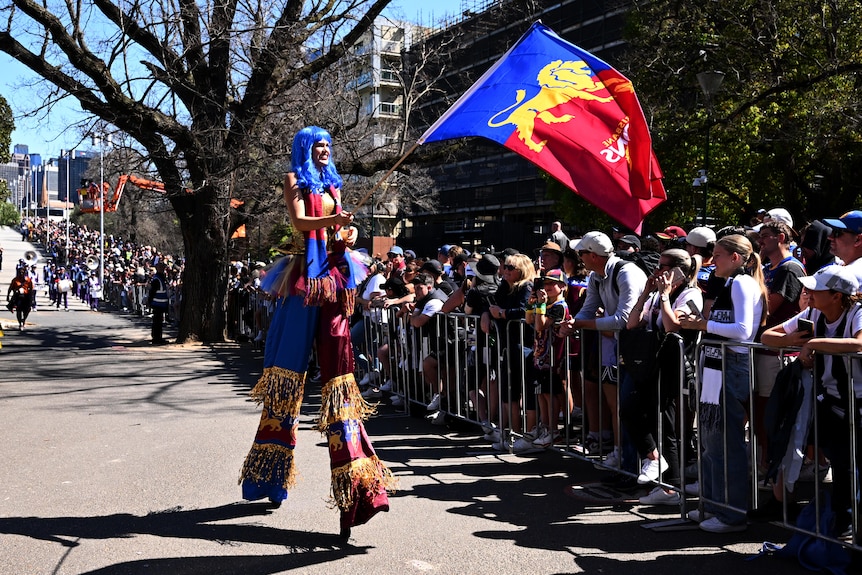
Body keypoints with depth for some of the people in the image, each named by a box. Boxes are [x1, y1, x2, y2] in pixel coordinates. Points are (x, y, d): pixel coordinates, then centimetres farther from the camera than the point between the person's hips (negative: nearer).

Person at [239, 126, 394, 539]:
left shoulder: (333, 184, 24)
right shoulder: (295, 180, 8)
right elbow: (299, 220, -8)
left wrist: (349, 234, -2)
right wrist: (334, 220, -24)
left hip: (334, 273, 5)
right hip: (306, 271, -5)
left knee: (337, 359, -3)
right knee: (290, 361, -3)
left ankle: (353, 479, -10)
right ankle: (270, 476, 7)